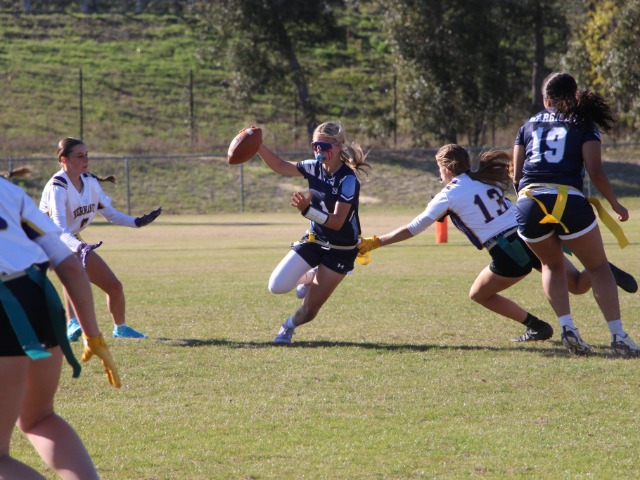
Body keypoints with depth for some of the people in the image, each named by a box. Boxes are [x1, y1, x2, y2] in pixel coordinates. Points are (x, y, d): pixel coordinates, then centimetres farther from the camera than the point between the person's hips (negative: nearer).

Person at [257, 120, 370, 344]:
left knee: (308, 311, -3)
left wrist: (307, 210, -43)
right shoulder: (315, 168, -7)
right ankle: (311, 277, 22)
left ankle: (289, 326, 33)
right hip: (314, 240, 5)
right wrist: (258, 146, -9)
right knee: (277, 286, -10)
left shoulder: (348, 180, -26)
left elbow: (337, 222, -30)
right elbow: (281, 166, 6)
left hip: (340, 250, -5)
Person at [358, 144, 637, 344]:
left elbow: (412, 229, 3)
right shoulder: (485, 179, 16)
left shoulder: (449, 195, 0)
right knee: (579, 285, 14)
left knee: (479, 295, 16)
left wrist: (374, 243, 10)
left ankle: (537, 327, 9)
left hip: (509, 254, -6)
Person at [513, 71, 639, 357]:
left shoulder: (529, 125, 21)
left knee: (552, 264, 27)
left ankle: (567, 327, 8)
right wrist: (616, 205, 13)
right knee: (598, 267, 13)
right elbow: (595, 172, 1)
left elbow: (516, 175, 17)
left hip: (528, 205, 3)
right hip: (568, 202, -2)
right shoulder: (584, 125, 13)